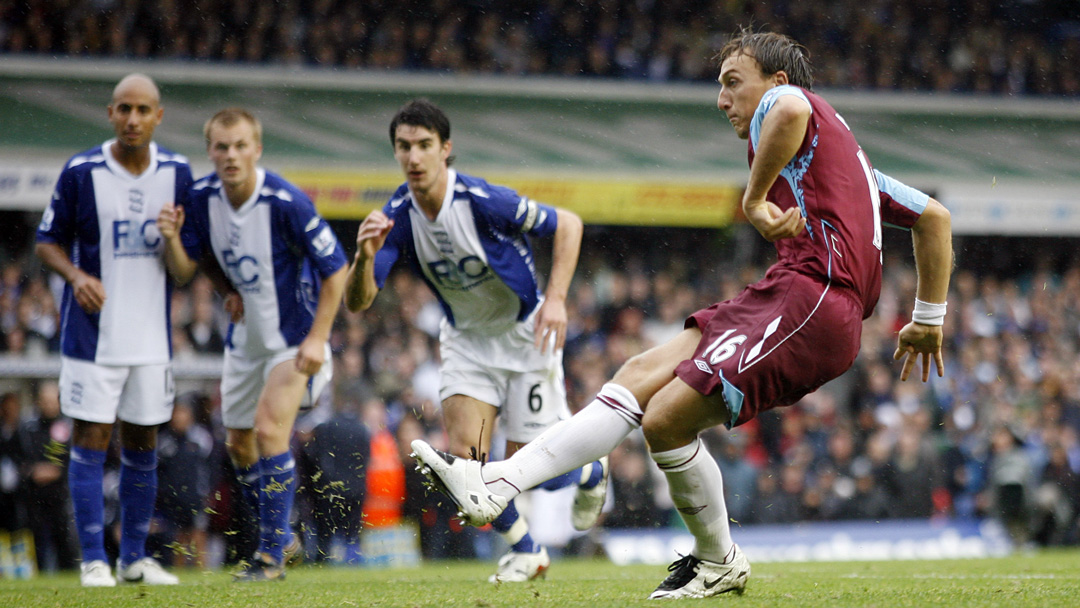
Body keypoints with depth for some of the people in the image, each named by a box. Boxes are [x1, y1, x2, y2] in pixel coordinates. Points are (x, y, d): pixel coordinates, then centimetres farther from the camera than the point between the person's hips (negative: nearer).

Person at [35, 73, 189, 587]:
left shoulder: (177, 173, 2)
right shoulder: (80, 173, -8)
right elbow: (47, 241, 1)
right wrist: (76, 275, -18)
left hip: (151, 334, 3)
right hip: (93, 333, -3)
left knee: (142, 444, 9)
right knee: (91, 441, -4)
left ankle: (134, 558, 18)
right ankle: (94, 559, 2)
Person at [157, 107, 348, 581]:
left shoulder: (286, 202, -25)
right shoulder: (202, 198, -8)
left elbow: (335, 267, -18)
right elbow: (184, 270, -2)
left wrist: (317, 338, -20)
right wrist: (172, 237, -23)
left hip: (294, 337, -7)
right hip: (245, 338, 7)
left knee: (269, 429, -19)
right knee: (239, 444, 12)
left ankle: (271, 554, -9)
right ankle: (282, 537, 32)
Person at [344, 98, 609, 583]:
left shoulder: (484, 200, -27)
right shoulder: (397, 218, -15)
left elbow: (567, 224, -13)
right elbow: (358, 302, -19)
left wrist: (556, 298, -23)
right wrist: (366, 255, -40)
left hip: (525, 334, -4)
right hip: (465, 339, 4)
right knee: (464, 456, -14)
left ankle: (590, 472, 34)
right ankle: (524, 551, 11)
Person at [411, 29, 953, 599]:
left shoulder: (785, 98, 4)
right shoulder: (840, 150, 31)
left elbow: (789, 110, -25)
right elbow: (935, 216, 33)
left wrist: (755, 198, -16)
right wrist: (928, 320, 36)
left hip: (809, 293, -10)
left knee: (665, 419, -12)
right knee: (640, 377, 1)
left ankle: (719, 562, 8)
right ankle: (498, 483, -7)